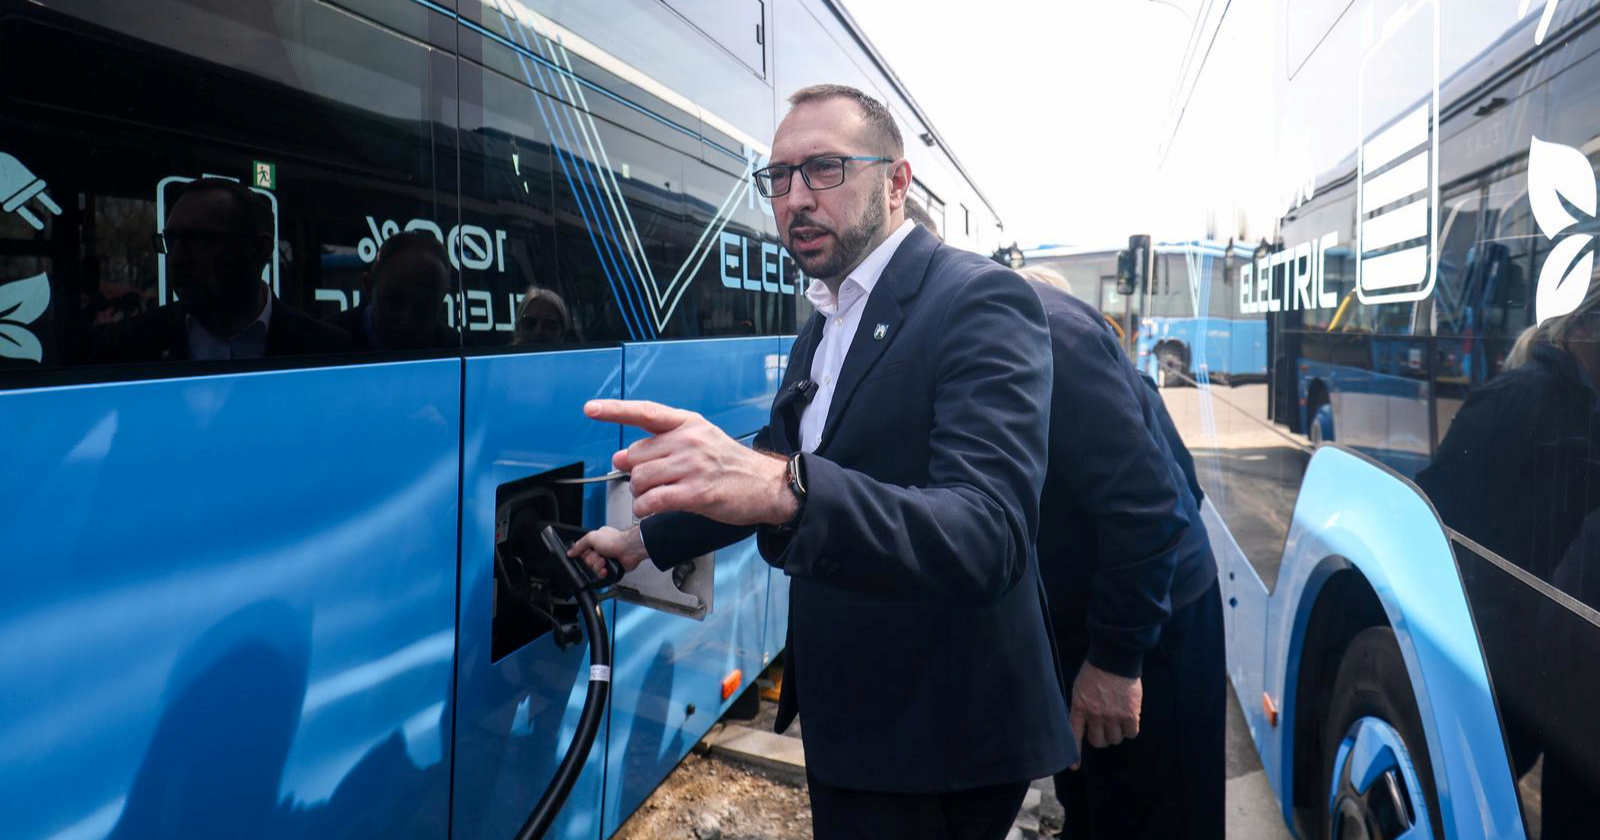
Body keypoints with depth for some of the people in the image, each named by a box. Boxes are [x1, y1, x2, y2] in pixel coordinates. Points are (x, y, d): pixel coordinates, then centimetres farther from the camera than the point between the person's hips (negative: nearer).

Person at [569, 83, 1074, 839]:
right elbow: (769, 470, 17)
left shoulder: (979, 303, -20)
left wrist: (787, 488, -47)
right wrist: (646, 539, 20)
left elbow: (986, 537, -33)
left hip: (938, 737, -7)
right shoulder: (824, 324, 7)